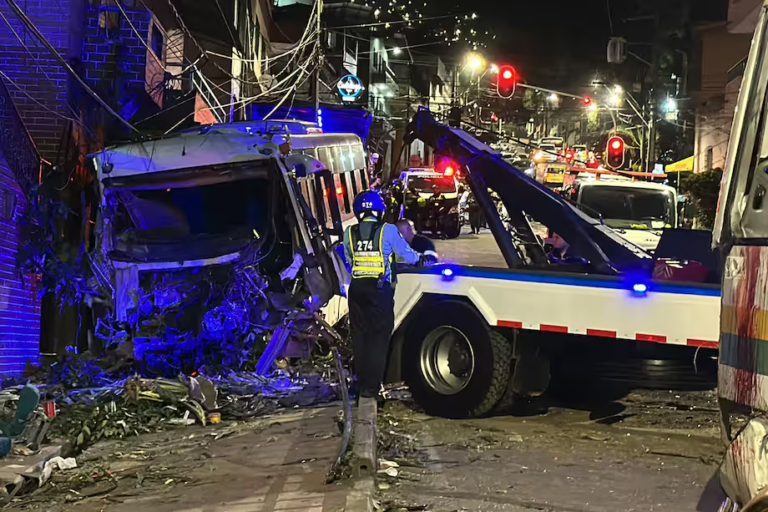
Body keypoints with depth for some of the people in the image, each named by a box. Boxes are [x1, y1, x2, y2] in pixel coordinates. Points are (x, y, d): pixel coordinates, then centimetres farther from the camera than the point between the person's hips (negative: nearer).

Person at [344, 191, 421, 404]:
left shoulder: (349, 233, 5)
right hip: (380, 289, -3)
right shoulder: (387, 231, -4)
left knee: (359, 337, 12)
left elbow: (349, 261, 13)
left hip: (357, 289, 4)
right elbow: (408, 256, 4)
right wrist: (420, 257, 26)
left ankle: (363, 384, 16)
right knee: (379, 337, 2)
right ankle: (372, 386, -1)